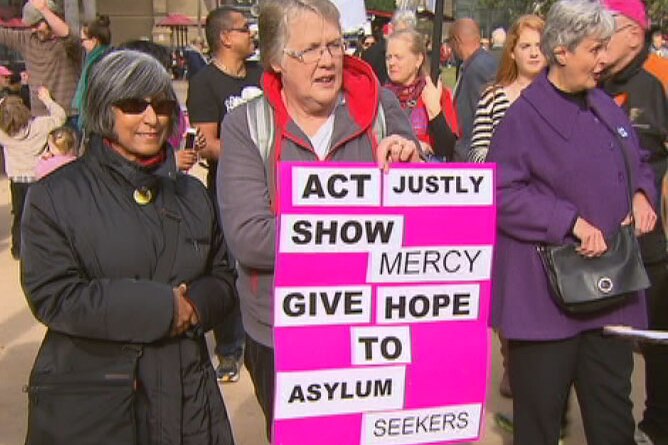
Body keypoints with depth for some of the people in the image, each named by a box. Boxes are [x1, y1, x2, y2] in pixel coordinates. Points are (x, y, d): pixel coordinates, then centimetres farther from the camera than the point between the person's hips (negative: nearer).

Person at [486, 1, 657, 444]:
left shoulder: (605, 106, 11)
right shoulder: (525, 116, -12)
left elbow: (638, 163, 23)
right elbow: (502, 194, -16)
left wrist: (641, 194, 2)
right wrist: (571, 221, -20)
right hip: (546, 294, -6)